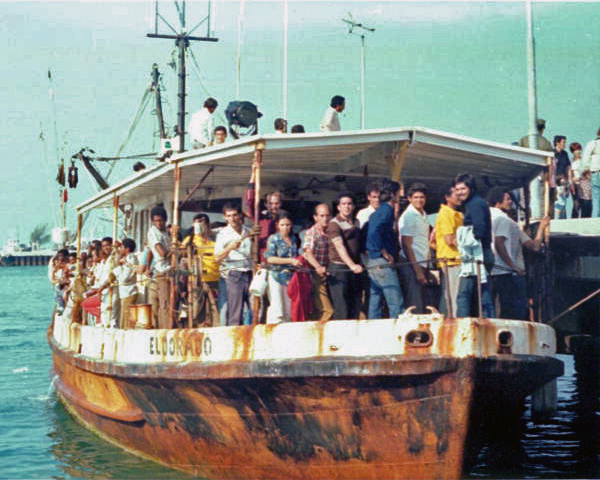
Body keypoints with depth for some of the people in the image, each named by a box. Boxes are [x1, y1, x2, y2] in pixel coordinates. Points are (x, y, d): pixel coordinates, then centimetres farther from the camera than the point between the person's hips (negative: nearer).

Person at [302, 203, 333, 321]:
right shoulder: (311, 233, -9)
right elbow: (308, 253, -24)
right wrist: (318, 267, -41)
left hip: (326, 276, 6)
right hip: (316, 276, -6)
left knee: (318, 311, 9)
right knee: (327, 311, -13)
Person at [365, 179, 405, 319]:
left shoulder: (377, 212, 18)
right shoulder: (387, 210, -11)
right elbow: (374, 232, -24)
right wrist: (385, 253, -18)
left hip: (373, 263, 10)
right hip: (383, 263, -10)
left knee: (375, 304, 10)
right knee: (396, 304, -10)